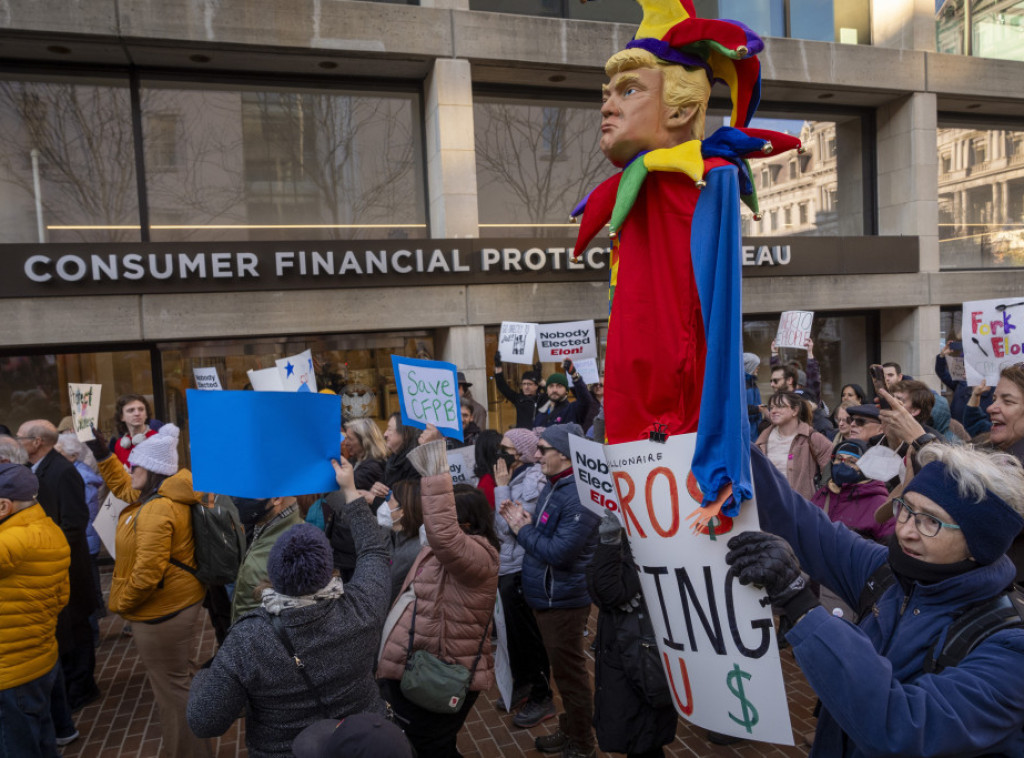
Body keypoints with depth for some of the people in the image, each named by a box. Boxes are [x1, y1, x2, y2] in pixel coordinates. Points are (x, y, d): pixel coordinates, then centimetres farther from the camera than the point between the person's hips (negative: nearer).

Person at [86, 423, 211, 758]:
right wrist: (102, 453, 16)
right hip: (181, 605, 11)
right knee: (182, 682, 25)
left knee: (171, 692, 4)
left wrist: (121, 603, -12)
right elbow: (123, 487, 23)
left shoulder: (157, 510, -28)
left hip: (162, 614, -11)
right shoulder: (167, 497, 4)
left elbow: (148, 571, -30)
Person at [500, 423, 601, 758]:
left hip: (564, 599, -9)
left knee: (569, 672, 6)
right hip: (545, 595, 9)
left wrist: (523, 529, -17)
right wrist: (521, 521, -5)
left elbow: (558, 552, -29)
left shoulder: (579, 496, -25)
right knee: (561, 668, 22)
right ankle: (570, 730, 39)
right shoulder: (551, 486, 8)